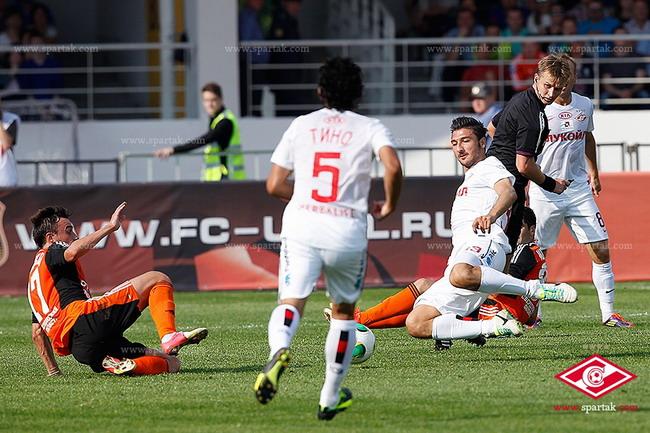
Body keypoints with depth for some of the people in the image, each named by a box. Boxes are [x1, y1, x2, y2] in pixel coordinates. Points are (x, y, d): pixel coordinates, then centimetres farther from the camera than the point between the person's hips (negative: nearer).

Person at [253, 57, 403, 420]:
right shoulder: (370, 128, 7)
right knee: (344, 310, 19)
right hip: (348, 229, 0)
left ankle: (279, 350, -44)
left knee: (292, 301, -8)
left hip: (302, 226, 0)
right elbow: (393, 166, -13)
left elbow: (275, 185, 12)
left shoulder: (301, 125, 14)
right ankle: (331, 398, 22)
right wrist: (389, 206, 4)